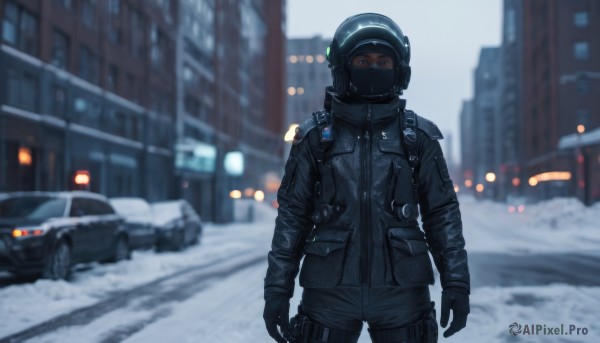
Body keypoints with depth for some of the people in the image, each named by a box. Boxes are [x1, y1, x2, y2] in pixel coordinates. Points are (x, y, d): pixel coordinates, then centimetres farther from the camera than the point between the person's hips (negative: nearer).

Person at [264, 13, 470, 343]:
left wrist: (456, 283, -2)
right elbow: (292, 215, 3)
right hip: (330, 290, 0)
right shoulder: (315, 136, 2)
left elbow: (443, 213, 5)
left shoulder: (419, 136, 4)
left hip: (401, 290, 1)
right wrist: (277, 288, -2)